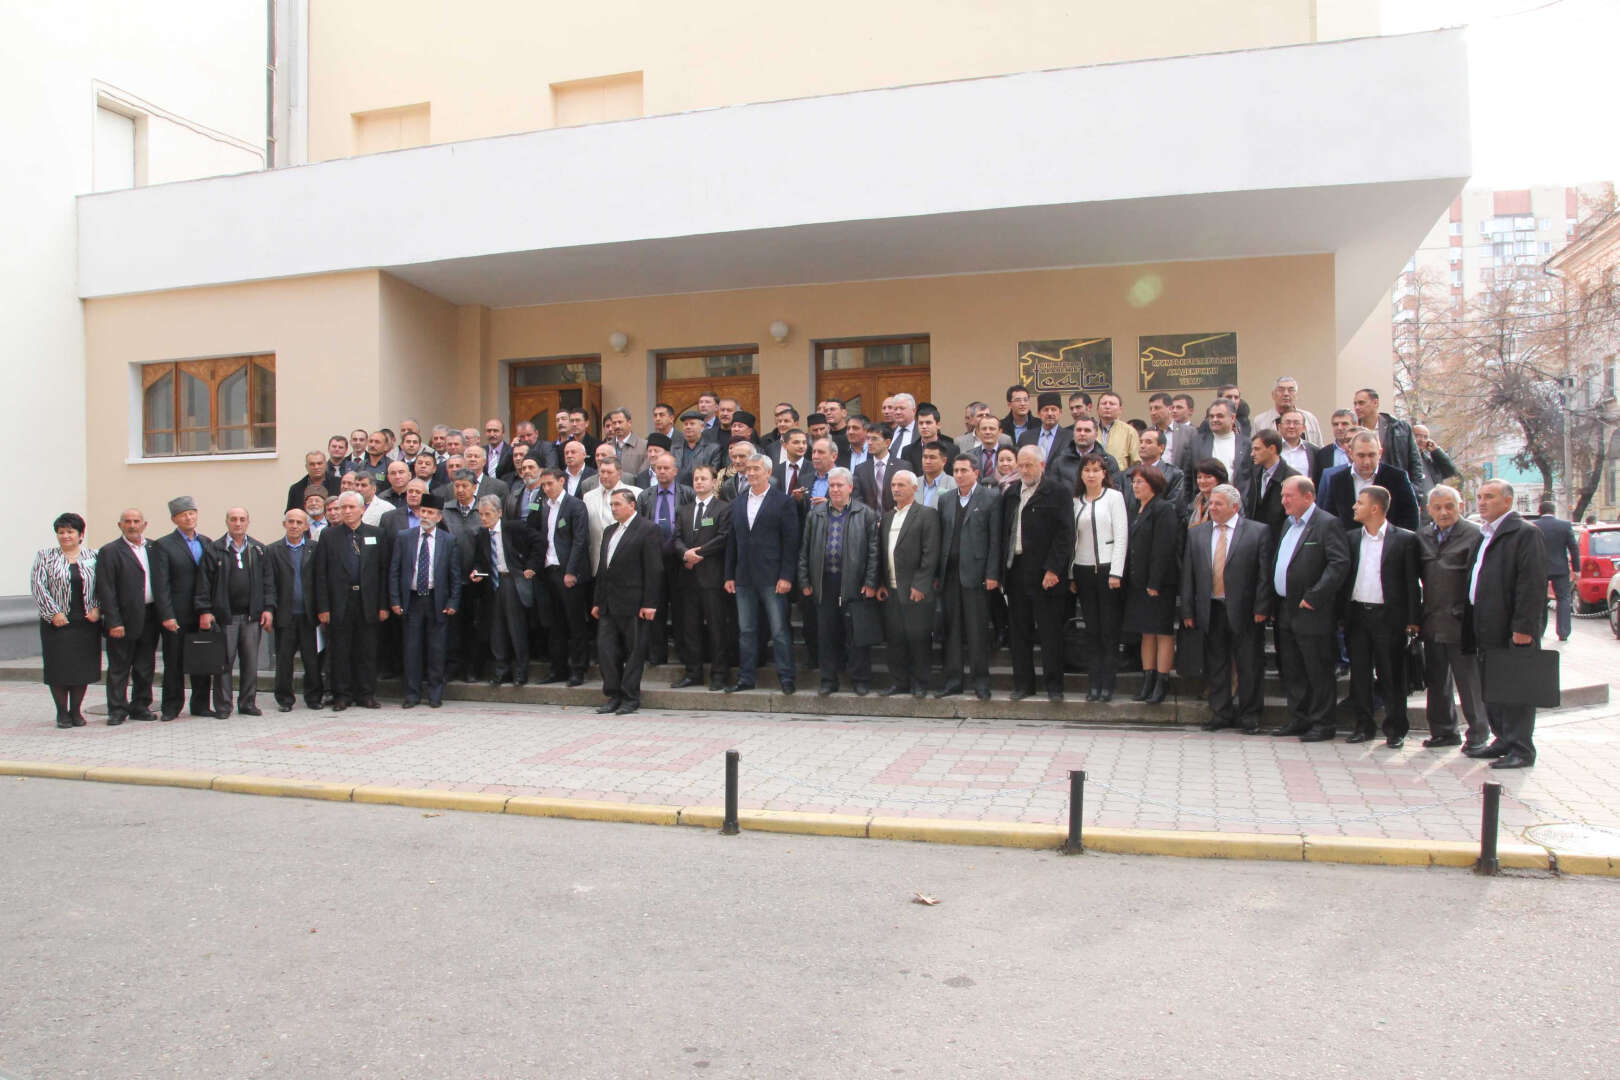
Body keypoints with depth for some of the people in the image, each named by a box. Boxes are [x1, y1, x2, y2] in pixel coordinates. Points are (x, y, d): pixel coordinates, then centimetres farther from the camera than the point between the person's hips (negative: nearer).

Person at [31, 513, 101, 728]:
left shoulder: (93, 556, 7)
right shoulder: (45, 556, 4)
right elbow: (38, 585, -4)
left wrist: (97, 609, -8)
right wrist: (53, 613, -11)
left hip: (87, 622, 1)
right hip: (57, 622, -1)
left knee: (82, 668, 5)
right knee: (58, 668, 1)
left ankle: (76, 710, 17)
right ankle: (62, 712, 12)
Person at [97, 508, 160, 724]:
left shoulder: (152, 548, 11)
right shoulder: (109, 551, -4)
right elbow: (105, 590, -9)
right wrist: (114, 622, -14)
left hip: (149, 618, 5)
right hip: (124, 620, -5)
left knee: (146, 667, 11)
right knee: (119, 668, 3)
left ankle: (140, 706, 21)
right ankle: (117, 710, 10)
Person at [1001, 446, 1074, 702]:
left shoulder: (1058, 492, -5)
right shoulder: (1010, 493, 13)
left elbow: (1065, 534, -11)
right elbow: (1003, 531, 13)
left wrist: (1053, 569, -16)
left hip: (1045, 574, -5)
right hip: (1015, 572, 6)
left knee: (1050, 632, 1)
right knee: (1019, 631, 10)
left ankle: (1054, 685, 10)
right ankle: (1023, 683, 19)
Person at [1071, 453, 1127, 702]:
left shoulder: (1114, 496, 1)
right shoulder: (1076, 501, 11)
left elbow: (1121, 536, -4)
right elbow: (1072, 538, 10)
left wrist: (1116, 572, -11)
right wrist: (1070, 575, 5)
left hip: (1108, 568, -3)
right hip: (1083, 570, 3)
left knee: (1109, 630, -1)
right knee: (1091, 630, 5)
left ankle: (1107, 684, 3)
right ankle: (1093, 683, 9)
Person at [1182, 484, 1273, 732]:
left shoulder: (1258, 532, -1)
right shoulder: (1196, 533, 9)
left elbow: (1265, 574, -4)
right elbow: (1188, 574, 8)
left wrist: (1261, 608, -10)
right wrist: (1188, 610, 3)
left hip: (1244, 611, -3)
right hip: (1211, 610, 3)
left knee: (1249, 665, 4)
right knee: (1215, 664, 9)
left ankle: (1249, 715, 15)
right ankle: (1220, 713, 18)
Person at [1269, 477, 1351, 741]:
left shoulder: (1327, 524, -11)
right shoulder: (1289, 524, 16)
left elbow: (1340, 563, -19)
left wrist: (1314, 597, -20)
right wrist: (1276, 596, 12)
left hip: (1311, 613, -8)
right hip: (1286, 611, 8)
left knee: (1318, 671, 0)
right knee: (1292, 671, 13)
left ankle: (1322, 724, 9)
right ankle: (1299, 719, 23)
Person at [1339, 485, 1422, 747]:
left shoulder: (1404, 539, -2)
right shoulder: (1351, 538, 10)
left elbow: (1412, 582, -3)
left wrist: (1413, 619, -7)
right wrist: (1341, 614, 4)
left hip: (1388, 616, -4)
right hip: (1356, 615, 4)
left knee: (1392, 676, 2)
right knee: (1359, 674, 8)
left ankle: (1395, 729, 12)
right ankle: (1363, 725, 17)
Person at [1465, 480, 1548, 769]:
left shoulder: (1525, 533, -10)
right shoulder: (1484, 535, 18)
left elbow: (1532, 585, -17)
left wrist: (1524, 627, -21)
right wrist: (1474, 624, 17)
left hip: (1513, 632, -9)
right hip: (1489, 631, 9)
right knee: (1491, 691, 14)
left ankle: (1521, 749, 4)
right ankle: (1504, 741, 24)